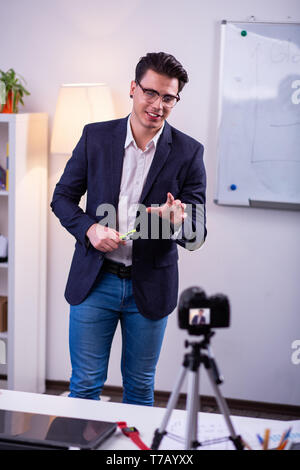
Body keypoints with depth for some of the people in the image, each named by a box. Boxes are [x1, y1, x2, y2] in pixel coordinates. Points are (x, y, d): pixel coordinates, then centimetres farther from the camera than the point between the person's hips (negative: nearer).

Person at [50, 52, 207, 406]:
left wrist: (178, 222, -29)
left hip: (150, 287, 0)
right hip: (94, 282, 0)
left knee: (140, 386, 16)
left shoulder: (188, 152, -5)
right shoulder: (96, 137, -1)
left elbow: (197, 235, -6)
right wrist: (89, 228, -14)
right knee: (85, 384, 8)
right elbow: (63, 197, 6)